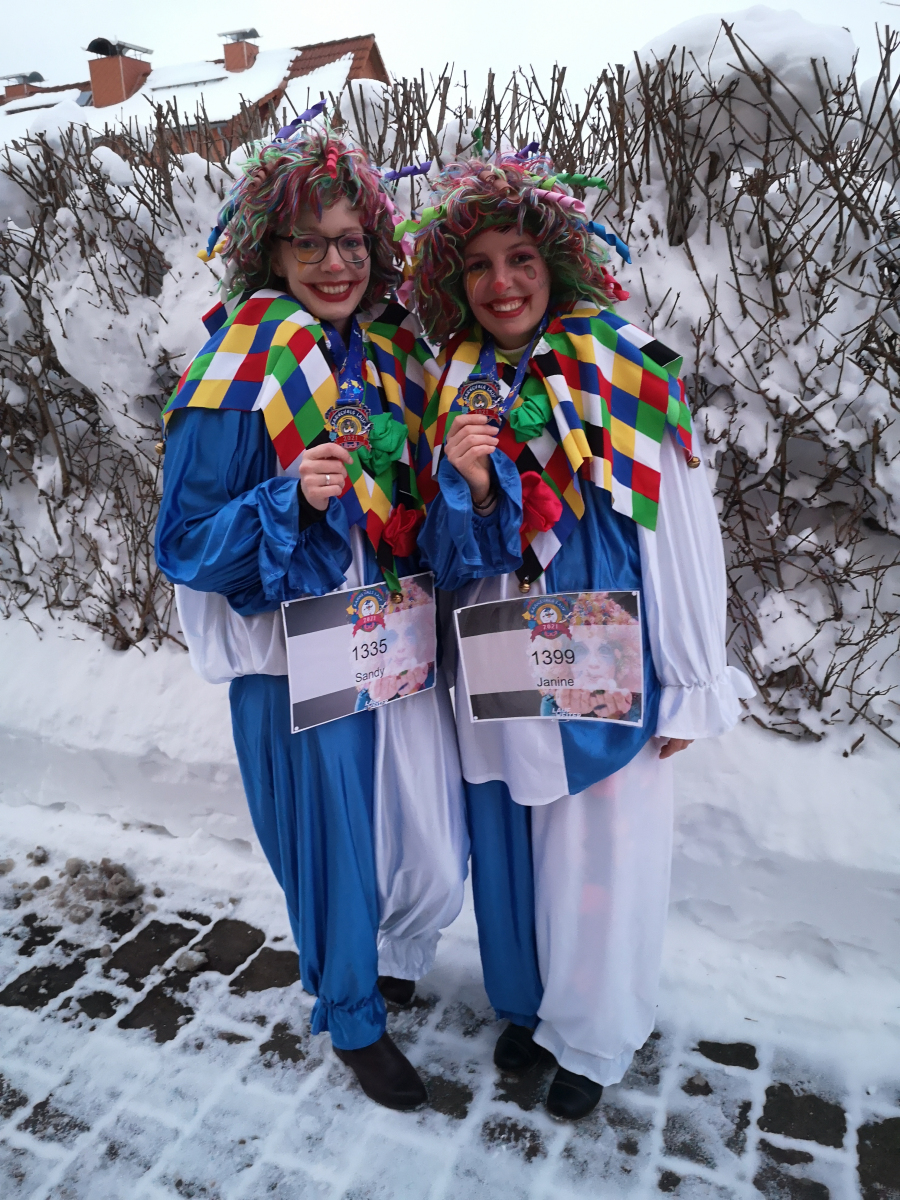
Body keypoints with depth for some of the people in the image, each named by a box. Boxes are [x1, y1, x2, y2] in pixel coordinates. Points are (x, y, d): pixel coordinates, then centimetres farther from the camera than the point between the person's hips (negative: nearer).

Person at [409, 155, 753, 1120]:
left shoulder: (628, 374, -8)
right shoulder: (455, 392, 3)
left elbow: (677, 531, -7)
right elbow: (450, 560, 3)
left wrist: (688, 685, -6)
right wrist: (468, 485, -18)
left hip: (604, 671, -3)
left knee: (599, 847, 10)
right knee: (510, 840, 17)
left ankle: (593, 1034, 38)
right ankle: (528, 1002, 45)